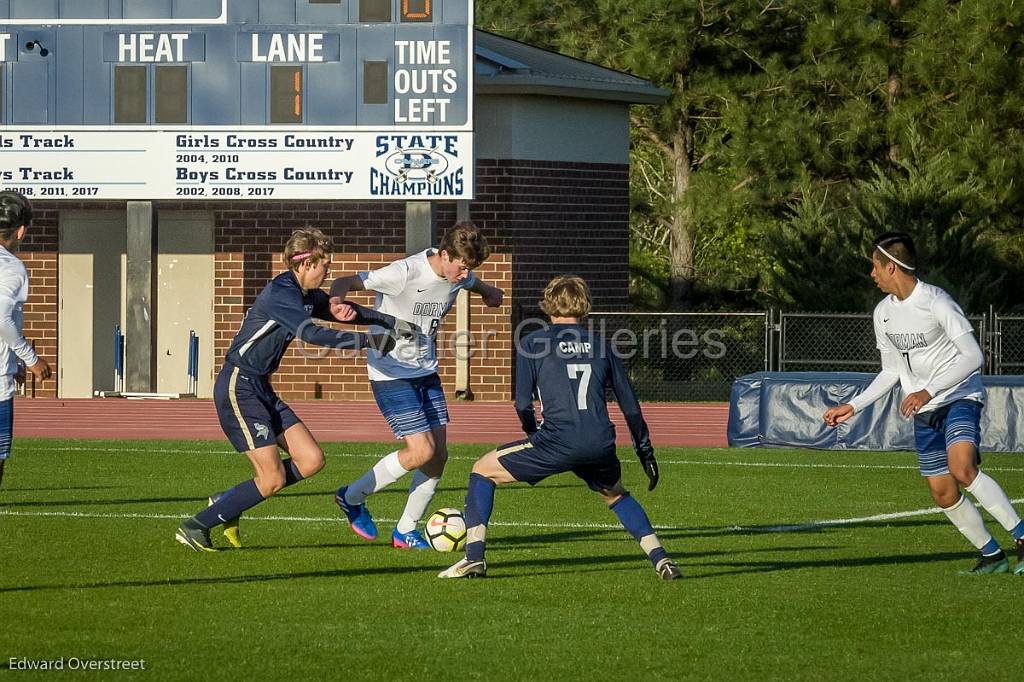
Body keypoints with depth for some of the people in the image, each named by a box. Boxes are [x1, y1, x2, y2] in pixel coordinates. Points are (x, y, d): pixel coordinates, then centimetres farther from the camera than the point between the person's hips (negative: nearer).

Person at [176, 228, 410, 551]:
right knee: (273, 479, -13)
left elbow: (346, 311, 24)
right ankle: (195, 527, -3)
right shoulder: (281, 293, -18)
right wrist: (369, 341, -24)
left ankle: (227, 502, 13)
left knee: (311, 460, 2)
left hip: (260, 389, 10)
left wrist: (394, 323, 11)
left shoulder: (306, 295, 12)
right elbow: (312, 334, -29)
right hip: (238, 387, -10)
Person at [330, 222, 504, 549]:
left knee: (439, 454, 1)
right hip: (391, 373, -8)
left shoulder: (459, 277, -2)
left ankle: (405, 531, 15)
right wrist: (338, 302, -42)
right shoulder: (405, 273, -24)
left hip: (425, 372, 8)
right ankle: (352, 497, 6)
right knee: (421, 451, -15)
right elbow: (345, 283, -24)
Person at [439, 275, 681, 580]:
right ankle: (661, 560, 17)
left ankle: (474, 557, 4)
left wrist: (534, 437, 23)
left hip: (557, 440, -4)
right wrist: (645, 450, 28)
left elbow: (523, 405, 4)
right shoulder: (599, 344, 18)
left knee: (483, 470, 15)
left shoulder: (533, 343, 9)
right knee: (616, 496, 34)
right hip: (601, 444, 4)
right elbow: (629, 404, 19)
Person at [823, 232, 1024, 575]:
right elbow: (891, 372, 18)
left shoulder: (935, 302, -16)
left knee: (962, 469, -30)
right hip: (923, 411, 7)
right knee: (943, 494, 2)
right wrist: (852, 407, 11)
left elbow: (973, 357, -19)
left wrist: (928, 391, -26)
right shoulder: (883, 313, 7)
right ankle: (992, 555, 16)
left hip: (960, 396, -7)